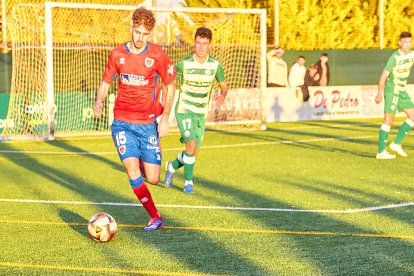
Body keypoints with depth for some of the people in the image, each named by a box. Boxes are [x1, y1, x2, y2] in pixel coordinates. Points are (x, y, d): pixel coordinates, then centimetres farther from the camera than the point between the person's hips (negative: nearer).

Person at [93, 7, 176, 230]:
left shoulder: (157, 55, -5)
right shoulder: (117, 54, 1)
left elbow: (170, 86, 5)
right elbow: (105, 83, 10)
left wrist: (165, 116, -5)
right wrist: (99, 101, -11)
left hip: (148, 124, 0)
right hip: (122, 123, 0)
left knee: (152, 179, -1)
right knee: (132, 172, -15)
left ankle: (142, 163, 36)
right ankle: (155, 218, -2)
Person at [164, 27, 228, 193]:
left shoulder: (215, 65, -4)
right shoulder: (184, 64, -12)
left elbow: (224, 86, 9)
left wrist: (222, 95, -14)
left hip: (201, 113, 4)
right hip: (184, 110, -4)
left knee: (194, 152, 8)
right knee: (191, 144, -20)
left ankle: (172, 166, 37)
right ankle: (188, 182, -3)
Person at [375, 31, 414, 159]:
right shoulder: (394, 57, -19)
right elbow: (384, 75, -20)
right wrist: (380, 93, -24)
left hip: (402, 91, 8)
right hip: (391, 91, -8)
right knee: (388, 121, -6)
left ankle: (396, 144, 12)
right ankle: (381, 152, 0)